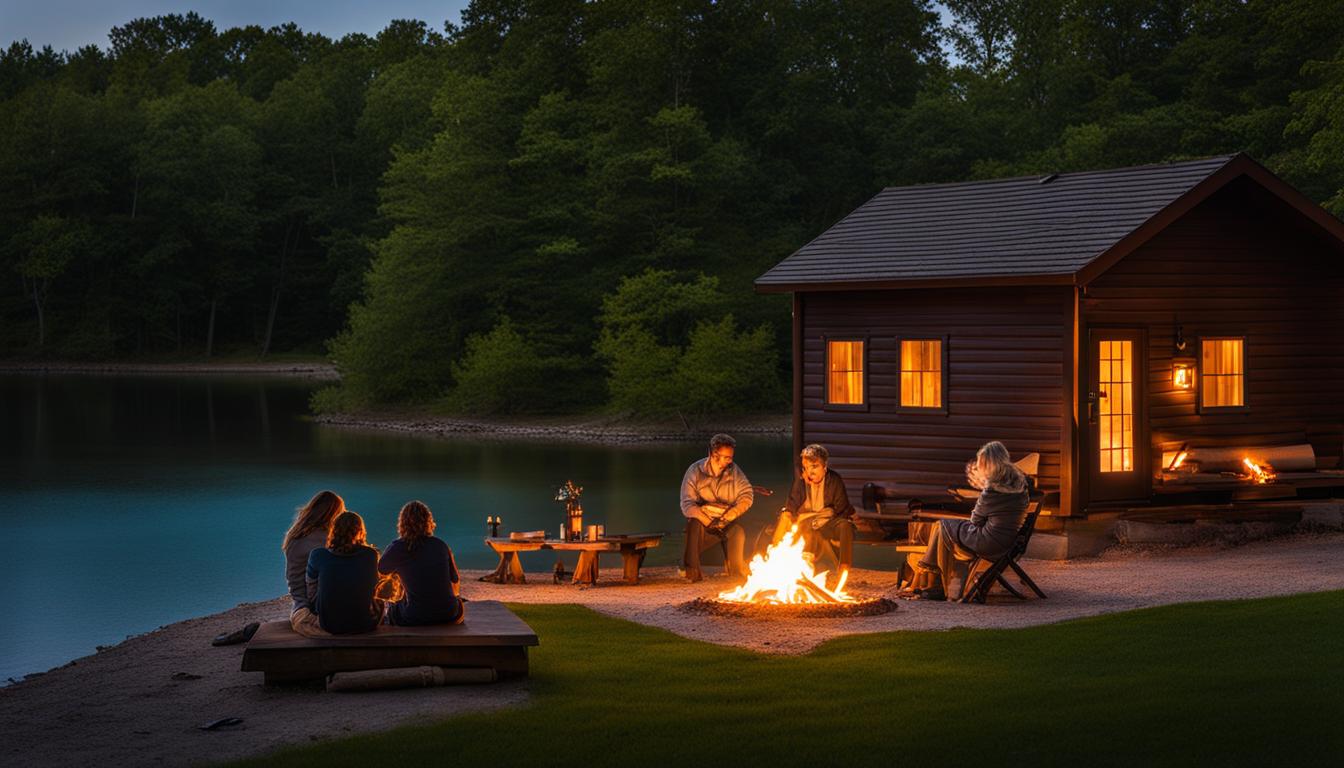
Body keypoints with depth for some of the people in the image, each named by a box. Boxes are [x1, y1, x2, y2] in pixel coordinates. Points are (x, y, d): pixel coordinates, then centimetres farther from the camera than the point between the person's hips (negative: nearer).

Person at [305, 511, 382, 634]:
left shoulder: (318, 555, -10)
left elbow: (311, 582, 9)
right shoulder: (371, 555, -8)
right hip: (364, 625, -1)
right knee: (379, 604, 33)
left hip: (328, 625, 1)